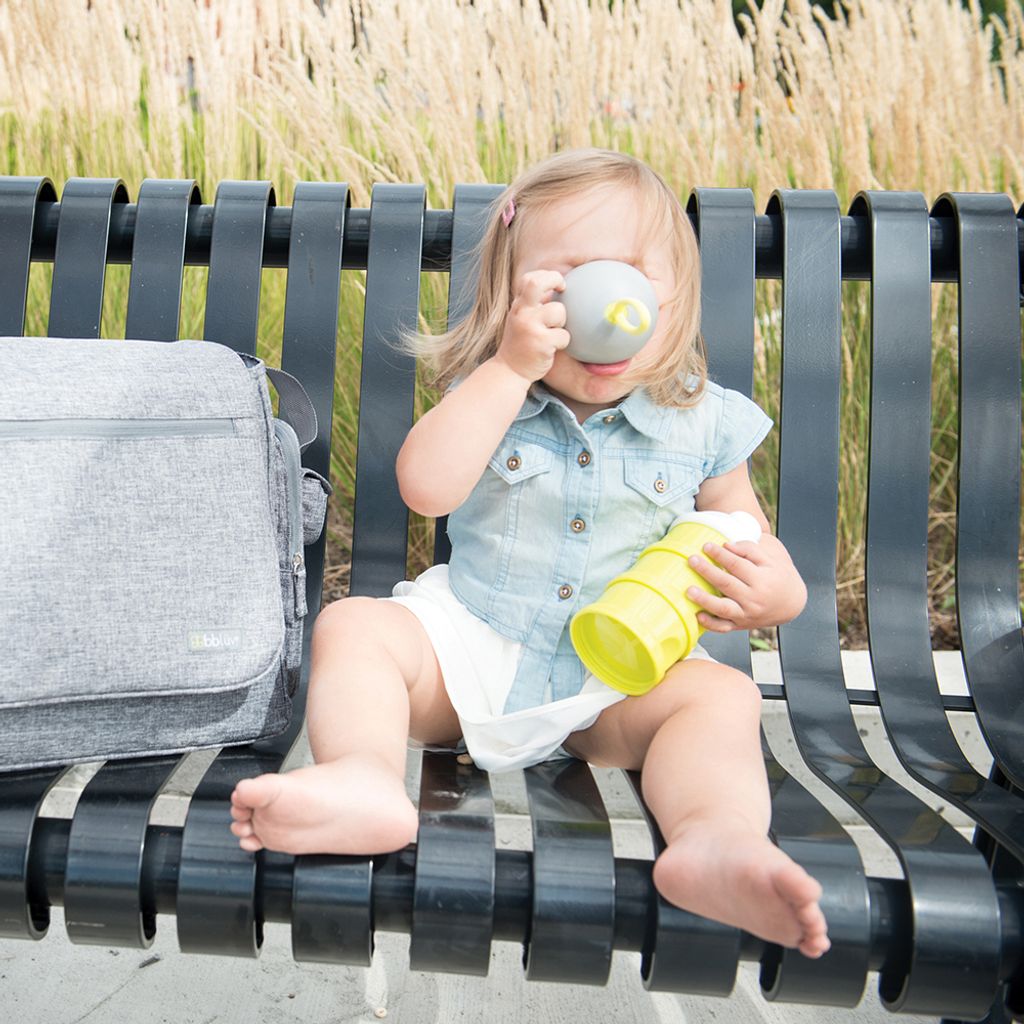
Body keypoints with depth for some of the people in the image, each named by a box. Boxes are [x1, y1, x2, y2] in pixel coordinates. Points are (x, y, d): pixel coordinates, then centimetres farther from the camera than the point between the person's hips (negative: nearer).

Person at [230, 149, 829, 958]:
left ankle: (719, 838, -51)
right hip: (466, 643, 1)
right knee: (353, 625, -19)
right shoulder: (489, 393, -2)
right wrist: (511, 369, -24)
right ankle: (366, 778, -44)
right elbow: (426, 487, -21)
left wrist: (774, 590, -19)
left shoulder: (701, 422, -1)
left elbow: (751, 545, 7)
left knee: (723, 695, -26)